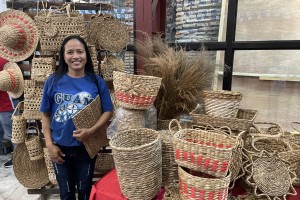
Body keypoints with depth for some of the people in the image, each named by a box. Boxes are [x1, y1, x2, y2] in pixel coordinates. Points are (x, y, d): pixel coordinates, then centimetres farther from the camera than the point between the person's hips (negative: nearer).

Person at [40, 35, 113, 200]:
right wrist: (49, 144, -5)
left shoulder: (97, 82, -8)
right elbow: (45, 114, -1)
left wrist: (91, 131, -21)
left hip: (86, 147, -1)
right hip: (60, 147, 1)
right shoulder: (53, 81, -7)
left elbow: (108, 111, -7)